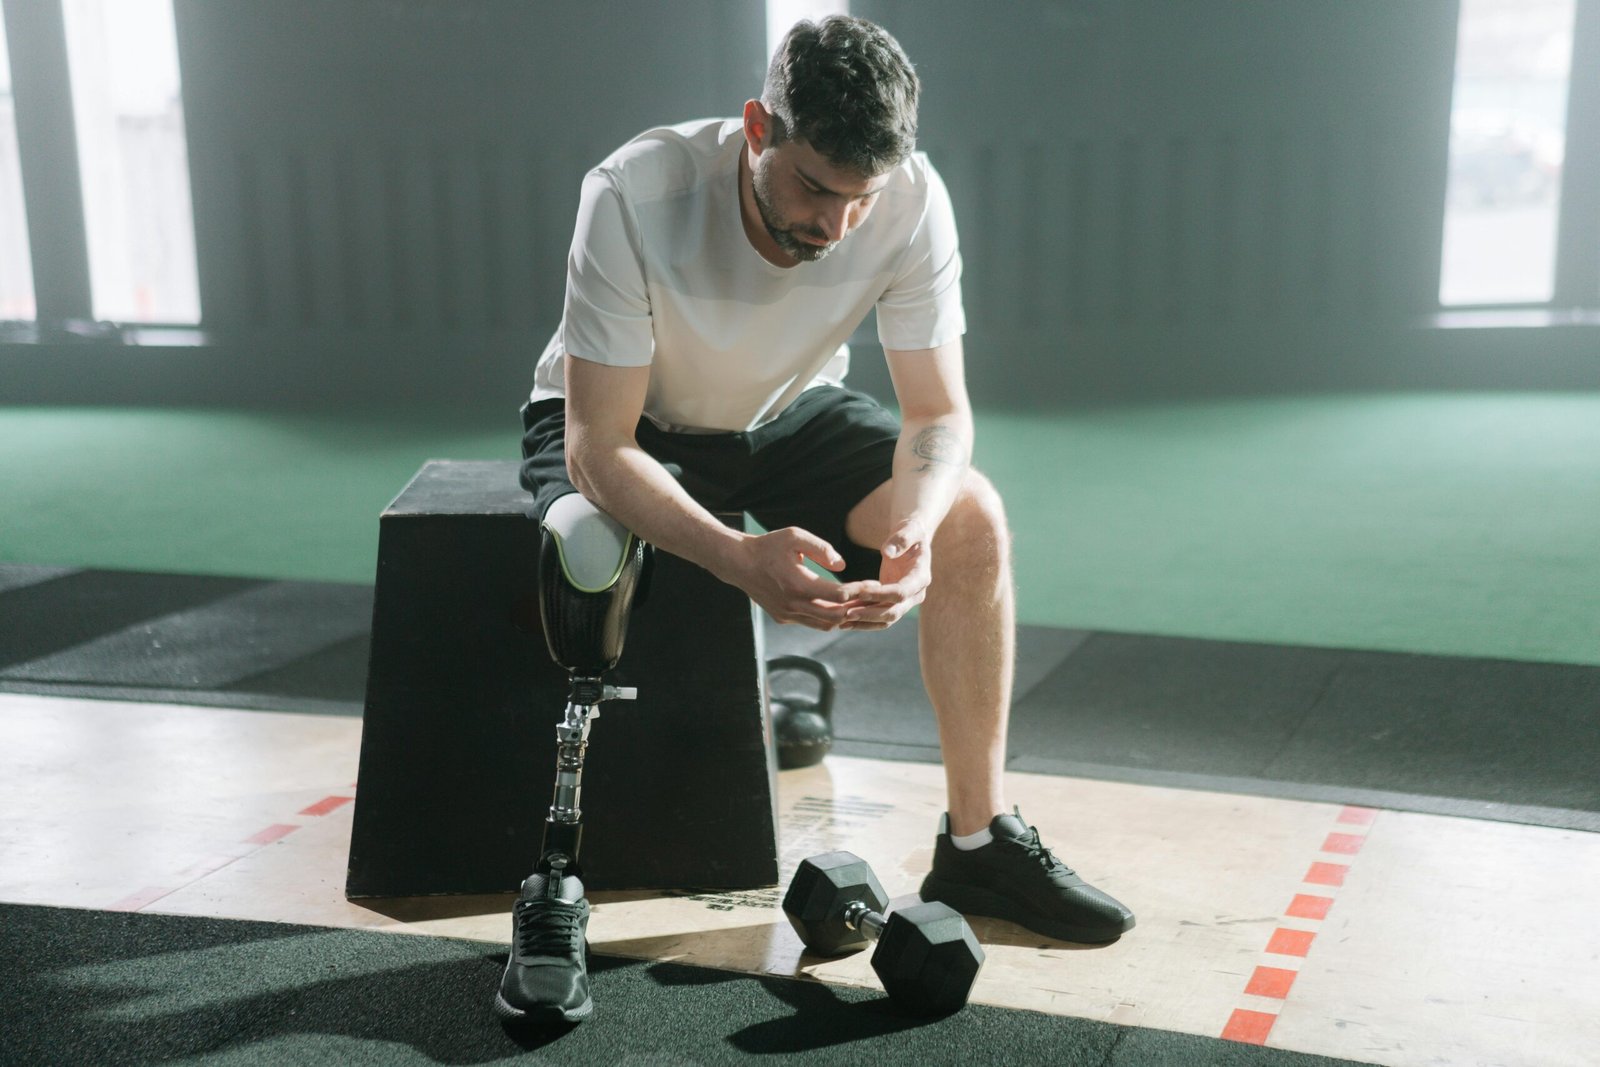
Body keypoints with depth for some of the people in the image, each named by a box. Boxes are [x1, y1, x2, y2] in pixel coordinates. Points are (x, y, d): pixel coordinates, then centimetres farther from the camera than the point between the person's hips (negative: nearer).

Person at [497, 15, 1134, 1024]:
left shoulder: (913, 200, -25)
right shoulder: (637, 196, -35)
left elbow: (938, 413, -18)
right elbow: (599, 447, -33)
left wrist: (916, 528, -41)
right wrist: (741, 559, -50)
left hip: (790, 412, 3)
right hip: (623, 421, -3)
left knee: (974, 515, -19)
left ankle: (979, 843, -5)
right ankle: (553, 886, -19)